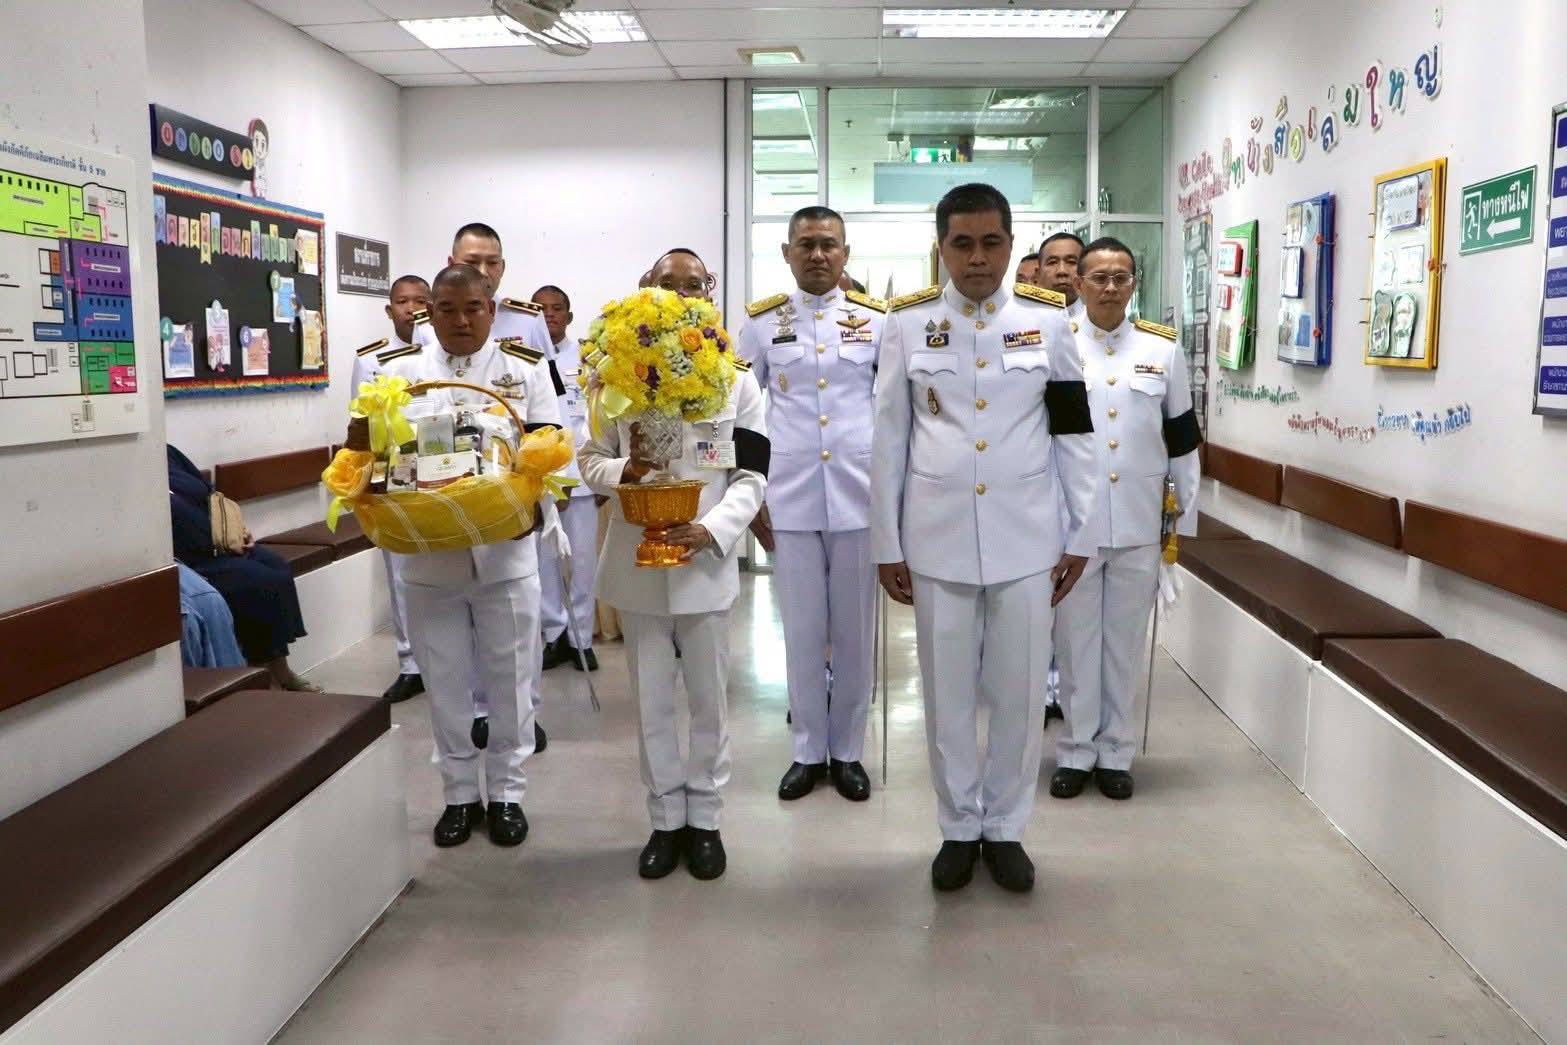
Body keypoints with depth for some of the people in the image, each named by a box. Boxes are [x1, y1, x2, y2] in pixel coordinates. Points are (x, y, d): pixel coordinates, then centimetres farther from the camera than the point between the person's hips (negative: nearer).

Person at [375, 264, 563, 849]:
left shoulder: (526, 370, 1)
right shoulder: (399, 372, 4)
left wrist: (536, 506, -23)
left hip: (505, 550, -1)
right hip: (427, 553, 1)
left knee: (508, 679, 9)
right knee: (446, 682, 12)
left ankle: (506, 791, 25)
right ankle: (460, 794, 28)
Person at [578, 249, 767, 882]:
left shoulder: (738, 384, -1)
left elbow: (751, 478, -4)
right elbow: (590, 460, 6)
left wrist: (711, 530, -20)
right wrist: (622, 470, -17)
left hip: (706, 564, -1)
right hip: (638, 564, 1)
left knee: (710, 701, 10)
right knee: (651, 703, 11)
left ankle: (704, 818, 27)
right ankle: (666, 820, 27)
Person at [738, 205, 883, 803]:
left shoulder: (877, 321, 4)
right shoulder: (761, 323, 4)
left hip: (861, 498, 0)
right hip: (789, 500, 0)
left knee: (855, 633, 8)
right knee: (801, 632, 8)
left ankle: (847, 751, 23)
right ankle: (808, 751, 23)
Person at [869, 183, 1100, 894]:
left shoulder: (1048, 320, 1)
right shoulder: (907, 323, 0)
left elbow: (1074, 435, 4)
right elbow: (889, 439, 2)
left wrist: (1080, 536, 3)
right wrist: (886, 544, 1)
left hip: (1026, 535, 1)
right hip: (938, 536, 0)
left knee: (1021, 692, 8)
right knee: (947, 692, 9)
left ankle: (1005, 828, 26)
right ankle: (958, 829, 26)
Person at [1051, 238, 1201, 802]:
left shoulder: (1163, 349, 5)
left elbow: (1182, 440, 9)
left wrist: (1187, 518, 7)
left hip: (1140, 524, 2)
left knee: (1125, 641, 10)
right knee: (1076, 639, 7)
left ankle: (1116, 752, 23)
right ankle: (1076, 750, 21)